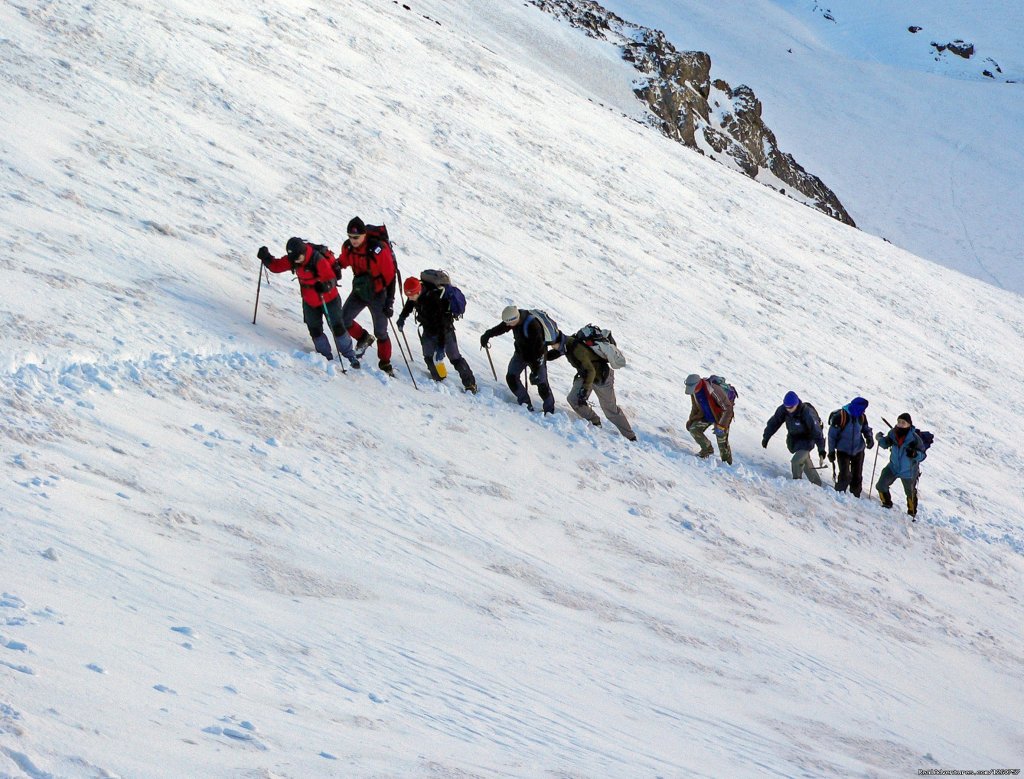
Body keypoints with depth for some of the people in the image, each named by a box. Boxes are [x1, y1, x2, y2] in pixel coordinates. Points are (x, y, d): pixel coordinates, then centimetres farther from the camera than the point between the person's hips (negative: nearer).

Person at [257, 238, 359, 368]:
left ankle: (350, 355, 14)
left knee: (337, 328, -1)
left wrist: (325, 286, -56)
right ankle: (326, 356, 20)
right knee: (315, 331, 5)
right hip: (309, 302, 6)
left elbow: (331, 278, -35)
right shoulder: (293, 259, -11)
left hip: (328, 299, -6)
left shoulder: (318, 259, -31)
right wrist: (266, 258, -19)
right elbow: (277, 266, -2)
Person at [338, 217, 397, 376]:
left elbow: (390, 276, -20)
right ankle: (363, 338, 26)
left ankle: (385, 364, 19)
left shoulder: (378, 250, -27)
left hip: (377, 294, -5)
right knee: (344, 320, -2)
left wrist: (389, 302, -20)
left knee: (380, 332, 3)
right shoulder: (348, 247, -11)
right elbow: (342, 262, 13)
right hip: (358, 291, 5)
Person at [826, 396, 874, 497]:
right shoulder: (840, 416, -19)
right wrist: (831, 451, -9)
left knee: (857, 476, 11)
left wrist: (869, 438, -10)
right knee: (845, 475, -14)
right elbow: (832, 434, -12)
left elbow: (866, 429, 13)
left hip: (858, 450, 5)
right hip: (843, 450, -5)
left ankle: (855, 496, 25)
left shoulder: (861, 416, -4)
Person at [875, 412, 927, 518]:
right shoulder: (893, 433, -13)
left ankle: (912, 512, 37)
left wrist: (914, 454, -42)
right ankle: (887, 504, 31)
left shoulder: (914, 438, -26)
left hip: (908, 471, -4)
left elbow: (922, 454, -22)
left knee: (910, 493, 13)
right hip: (893, 467, 4)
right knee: (881, 486, 4)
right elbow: (886, 444, 5)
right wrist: (880, 439, -16)